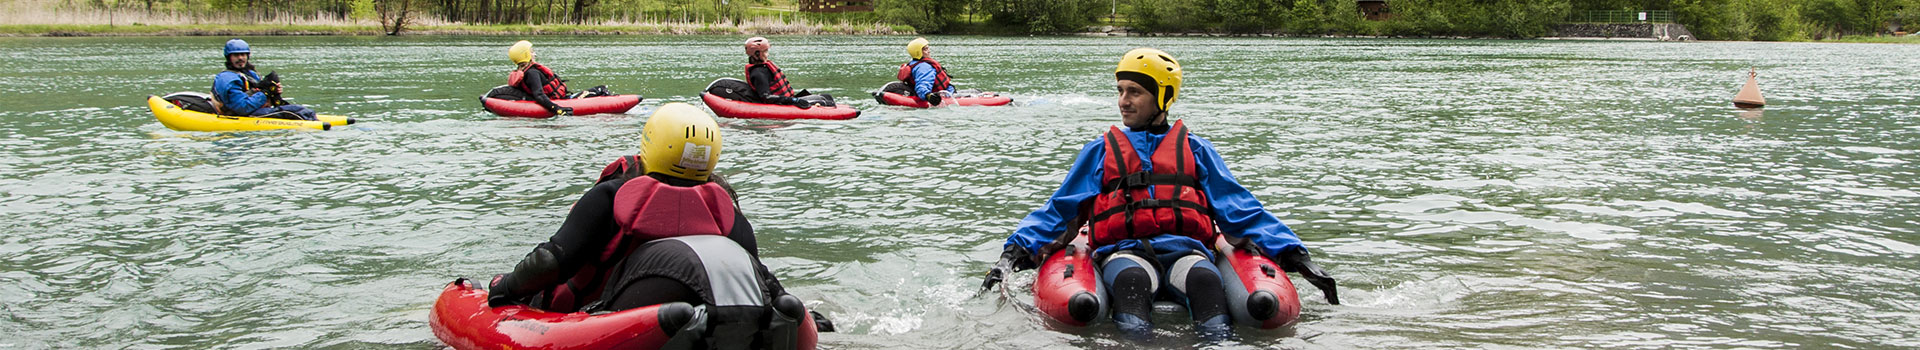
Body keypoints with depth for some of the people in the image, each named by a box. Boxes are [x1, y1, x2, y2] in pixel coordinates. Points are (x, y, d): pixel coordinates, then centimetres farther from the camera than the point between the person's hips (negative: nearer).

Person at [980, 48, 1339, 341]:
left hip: (1185, 250, 0)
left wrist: (1295, 256, 5)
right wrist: (1017, 252, 0)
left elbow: (1241, 210, 17)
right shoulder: (1100, 152, 22)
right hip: (1124, 251, 0)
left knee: (1205, 278, -37)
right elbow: (1059, 210, 16)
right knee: (1131, 279, -39)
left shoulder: (1196, 151, 22)